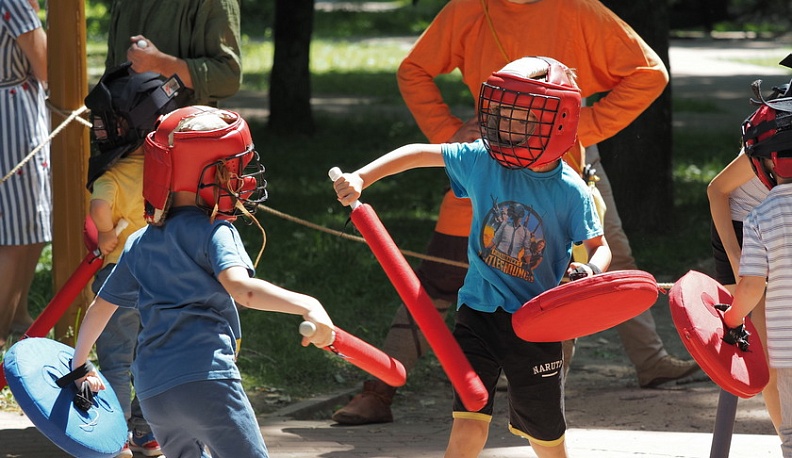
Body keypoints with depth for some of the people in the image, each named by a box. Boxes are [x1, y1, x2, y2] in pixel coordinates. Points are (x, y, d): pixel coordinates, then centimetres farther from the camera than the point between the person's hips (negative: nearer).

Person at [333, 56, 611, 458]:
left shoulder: (571, 191, -10)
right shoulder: (482, 161, -5)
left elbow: (599, 247, -2)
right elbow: (420, 153, 5)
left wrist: (591, 270, -25)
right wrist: (361, 178, -3)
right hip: (480, 313, 0)